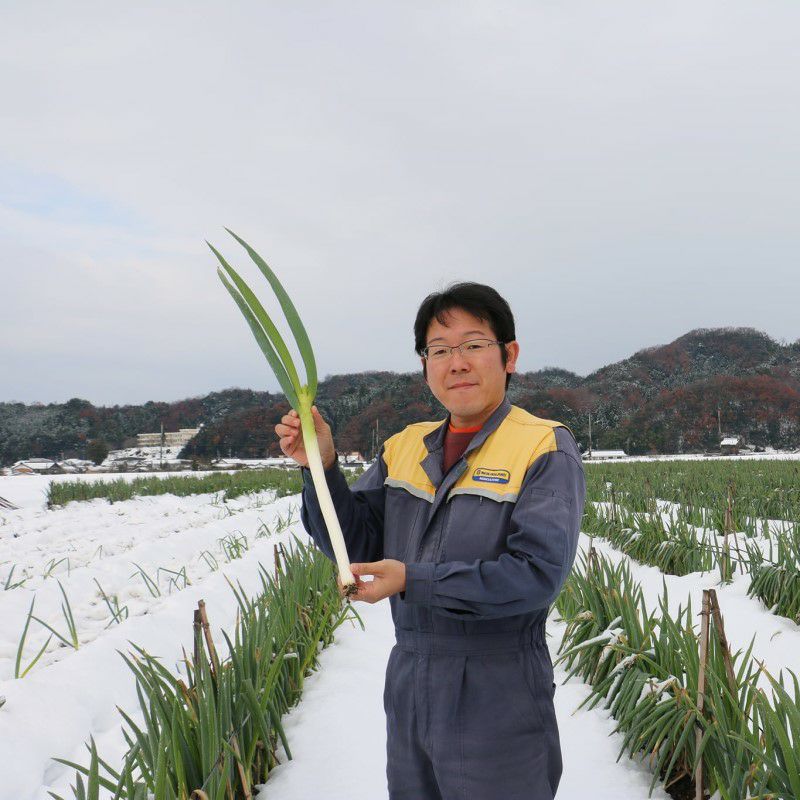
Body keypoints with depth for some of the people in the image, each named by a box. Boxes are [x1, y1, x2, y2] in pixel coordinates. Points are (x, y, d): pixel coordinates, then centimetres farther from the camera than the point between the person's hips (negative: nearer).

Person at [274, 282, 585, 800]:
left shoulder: (546, 450, -12)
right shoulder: (403, 448, 7)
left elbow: (539, 573, -22)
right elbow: (358, 547, 2)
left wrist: (413, 580, -23)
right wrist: (321, 466, -13)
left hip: (499, 704, -5)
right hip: (410, 695, 6)